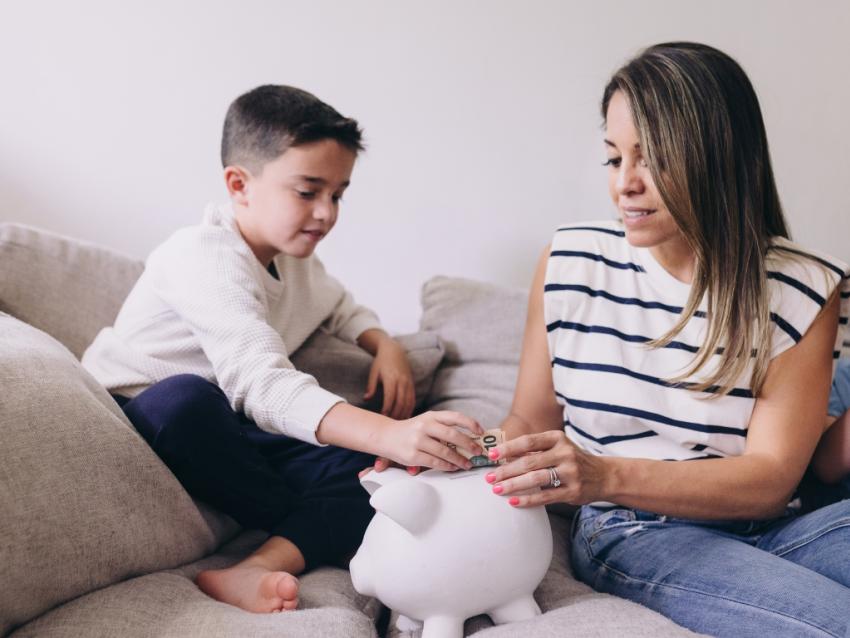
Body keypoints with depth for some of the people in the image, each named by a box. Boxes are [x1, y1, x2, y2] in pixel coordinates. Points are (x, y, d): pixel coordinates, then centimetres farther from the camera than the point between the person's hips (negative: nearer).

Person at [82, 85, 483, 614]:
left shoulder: (298, 262, 7)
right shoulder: (205, 258, -23)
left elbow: (342, 309, 29)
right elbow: (259, 381, -38)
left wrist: (386, 345, 3)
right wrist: (387, 434, -51)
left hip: (228, 432, 7)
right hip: (142, 421, -6)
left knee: (377, 471, -14)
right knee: (184, 396, -42)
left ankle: (254, 571, -36)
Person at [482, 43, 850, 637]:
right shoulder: (570, 264, 0)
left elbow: (770, 477, -11)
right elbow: (531, 420, 8)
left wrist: (606, 475, -27)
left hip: (768, 529, 2)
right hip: (628, 536, -2)